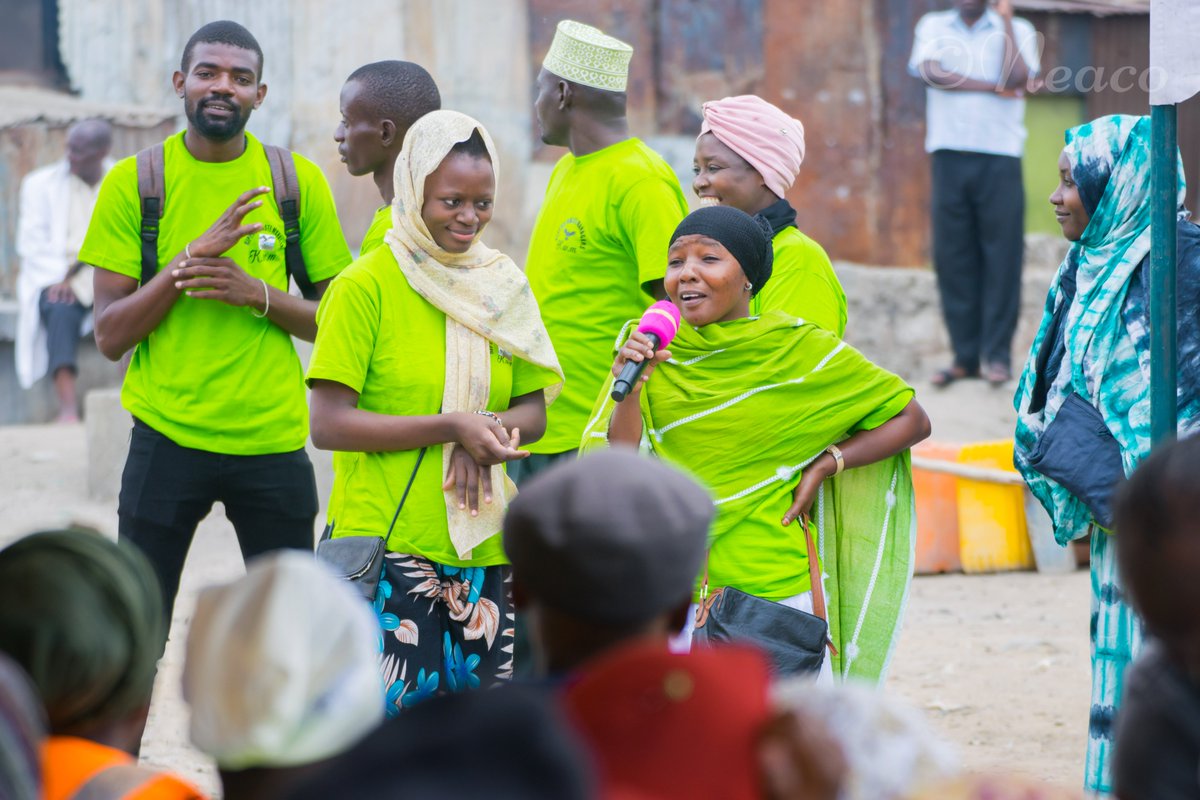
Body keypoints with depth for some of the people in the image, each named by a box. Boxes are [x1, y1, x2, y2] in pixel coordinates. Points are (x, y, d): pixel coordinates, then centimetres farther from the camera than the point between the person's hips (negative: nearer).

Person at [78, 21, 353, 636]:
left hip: (273, 441, 1)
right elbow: (109, 337, -4)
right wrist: (191, 258, -17)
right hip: (166, 438, -1)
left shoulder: (298, 182, 3)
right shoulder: (133, 183, 0)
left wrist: (258, 294, -13)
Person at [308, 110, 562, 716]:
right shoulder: (365, 286, -6)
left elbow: (533, 412, 15)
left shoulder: (501, 285, 11)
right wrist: (452, 426, -17)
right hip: (385, 546, -6)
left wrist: (491, 431, -9)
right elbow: (329, 424, -12)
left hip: (483, 552, 6)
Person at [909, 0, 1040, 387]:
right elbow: (931, 73, -6)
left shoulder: (1016, 31, 8)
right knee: (952, 257, 0)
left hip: (999, 156, -1)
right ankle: (965, 355, 5)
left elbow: (1016, 78, -11)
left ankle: (996, 355, -1)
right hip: (948, 155, 1)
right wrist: (991, 87, -9)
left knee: (1001, 255, -5)